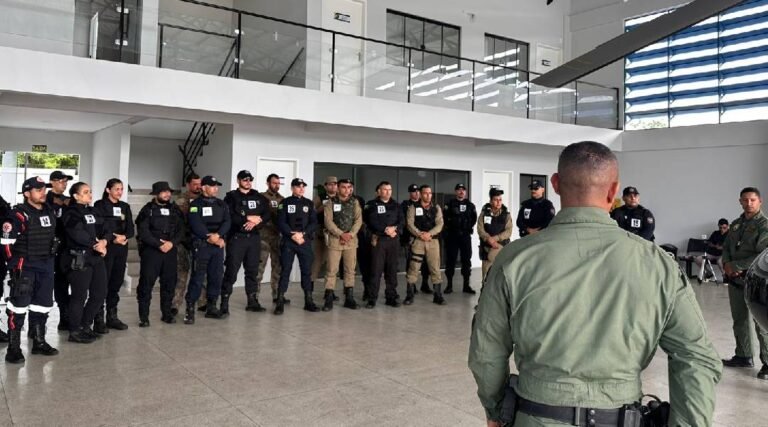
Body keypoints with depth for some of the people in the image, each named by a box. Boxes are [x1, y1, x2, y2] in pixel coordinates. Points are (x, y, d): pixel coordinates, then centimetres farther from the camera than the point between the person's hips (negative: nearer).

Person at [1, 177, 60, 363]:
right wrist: (15, 260, -12)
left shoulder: (50, 212, 10)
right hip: (25, 266, -7)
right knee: (19, 305, -5)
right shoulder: (19, 214, -14)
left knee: (43, 305, 13)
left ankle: (39, 342, 25)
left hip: (46, 265, 7)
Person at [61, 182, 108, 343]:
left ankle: (85, 326, 26)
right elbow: (78, 234, -19)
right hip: (79, 259, -8)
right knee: (79, 296, -2)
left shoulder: (92, 212, 18)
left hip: (96, 258, 8)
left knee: (100, 294, 10)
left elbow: (103, 230, 10)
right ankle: (75, 332, 12)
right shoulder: (71, 213, -7)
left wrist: (103, 241, -10)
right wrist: (96, 245, -12)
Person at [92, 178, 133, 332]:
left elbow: (131, 229, 8)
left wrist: (124, 236, -12)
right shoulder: (100, 205, 0)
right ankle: (98, 319, -1)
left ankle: (112, 317, 17)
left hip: (121, 249, 5)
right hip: (105, 248, -5)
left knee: (116, 282, 8)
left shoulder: (125, 207, 14)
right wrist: (112, 239, -16)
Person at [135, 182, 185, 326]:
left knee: (169, 283, 8)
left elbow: (181, 230, 6)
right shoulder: (148, 210, 0)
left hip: (171, 251, 4)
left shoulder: (175, 210, 11)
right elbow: (143, 232, -9)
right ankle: (143, 317, 5)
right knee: (146, 283, -3)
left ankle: (167, 313, 21)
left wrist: (172, 243, -11)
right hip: (151, 251, -4)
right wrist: (159, 244, -14)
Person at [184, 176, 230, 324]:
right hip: (201, 245, -5)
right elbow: (196, 224, -13)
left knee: (216, 276, 7)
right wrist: (210, 237, -17)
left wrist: (218, 235, -16)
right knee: (197, 277, -7)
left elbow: (227, 222, 1)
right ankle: (190, 309, -1)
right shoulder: (196, 204, -2)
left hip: (218, 245, 5)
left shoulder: (222, 204, 14)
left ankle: (211, 307, 19)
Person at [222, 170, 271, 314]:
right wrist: (248, 218, -13)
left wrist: (256, 221, -13)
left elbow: (267, 215, 5)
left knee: (253, 270, 10)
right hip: (236, 237, -5)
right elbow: (229, 217, -13)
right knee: (231, 271, -6)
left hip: (254, 237, 5)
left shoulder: (259, 198, 14)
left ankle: (252, 302, 19)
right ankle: (224, 303, -1)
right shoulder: (231, 197, 1)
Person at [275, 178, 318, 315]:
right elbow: (281, 222, -4)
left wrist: (302, 234, -10)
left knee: (307, 271, 4)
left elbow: (314, 223, 4)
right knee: (285, 271, -3)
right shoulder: (285, 203, 4)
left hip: (306, 241, 3)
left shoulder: (309, 203, 11)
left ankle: (308, 301, 11)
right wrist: (292, 234, -14)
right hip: (288, 241, -2)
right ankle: (280, 302, 0)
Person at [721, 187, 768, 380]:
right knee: (740, 321, 15)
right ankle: (743, 356, 28)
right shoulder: (736, 224, 14)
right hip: (735, 280, 7)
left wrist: (735, 266, -16)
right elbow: (726, 247, 18)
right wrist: (726, 264, -2)